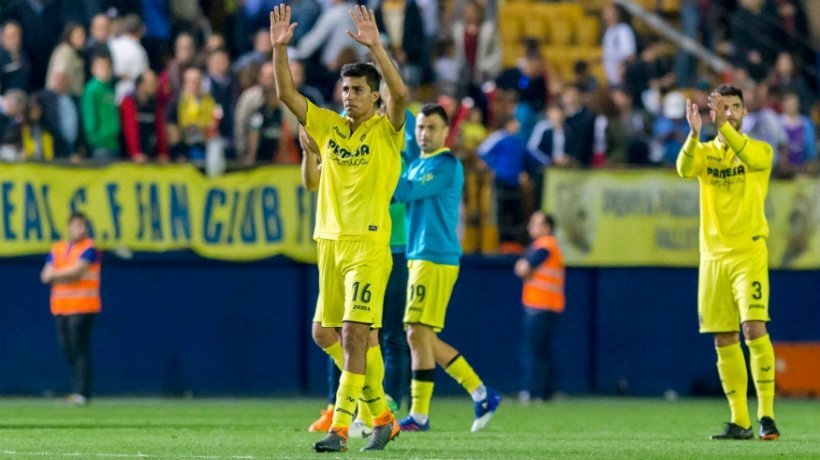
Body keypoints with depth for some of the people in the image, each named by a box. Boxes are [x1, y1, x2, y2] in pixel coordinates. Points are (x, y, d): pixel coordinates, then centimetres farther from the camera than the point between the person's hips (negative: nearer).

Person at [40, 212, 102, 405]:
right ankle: (76, 391, 13)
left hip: (83, 308, -6)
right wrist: (68, 275, -9)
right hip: (61, 307, 6)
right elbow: (46, 276, 7)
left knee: (79, 349, -11)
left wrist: (55, 274, 0)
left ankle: (82, 392, -12)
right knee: (68, 350, 5)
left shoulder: (89, 248, -2)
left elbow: (75, 271, -14)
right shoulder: (56, 249, 15)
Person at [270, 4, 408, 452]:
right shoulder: (328, 126, 12)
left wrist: (375, 46, -28)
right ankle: (381, 414, 22)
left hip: (369, 246, -7)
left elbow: (400, 93, -20)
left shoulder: (386, 130, -2)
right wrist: (279, 47, -5)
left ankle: (340, 428, -16)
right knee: (325, 334, 9)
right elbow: (287, 93, 8)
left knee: (354, 333, -14)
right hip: (330, 243, 7)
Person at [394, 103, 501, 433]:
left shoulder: (446, 165, -10)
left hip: (436, 259, -10)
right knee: (424, 338, 9)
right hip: (419, 256, 10)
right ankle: (481, 394, 15)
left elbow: (405, 191, -18)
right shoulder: (417, 165, 19)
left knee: (418, 334, -10)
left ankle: (419, 415, -7)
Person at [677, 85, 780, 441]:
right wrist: (694, 133, -30)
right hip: (713, 254, 3)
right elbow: (684, 168, -13)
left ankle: (766, 414, -14)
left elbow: (750, 157, -22)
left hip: (749, 253, -3)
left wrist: (723, 125, -34)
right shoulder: (705, 152, 9)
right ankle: (740, 421, 8)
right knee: (724, 341, 3)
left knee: (754, 329, -16)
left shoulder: (760, 150, 2)